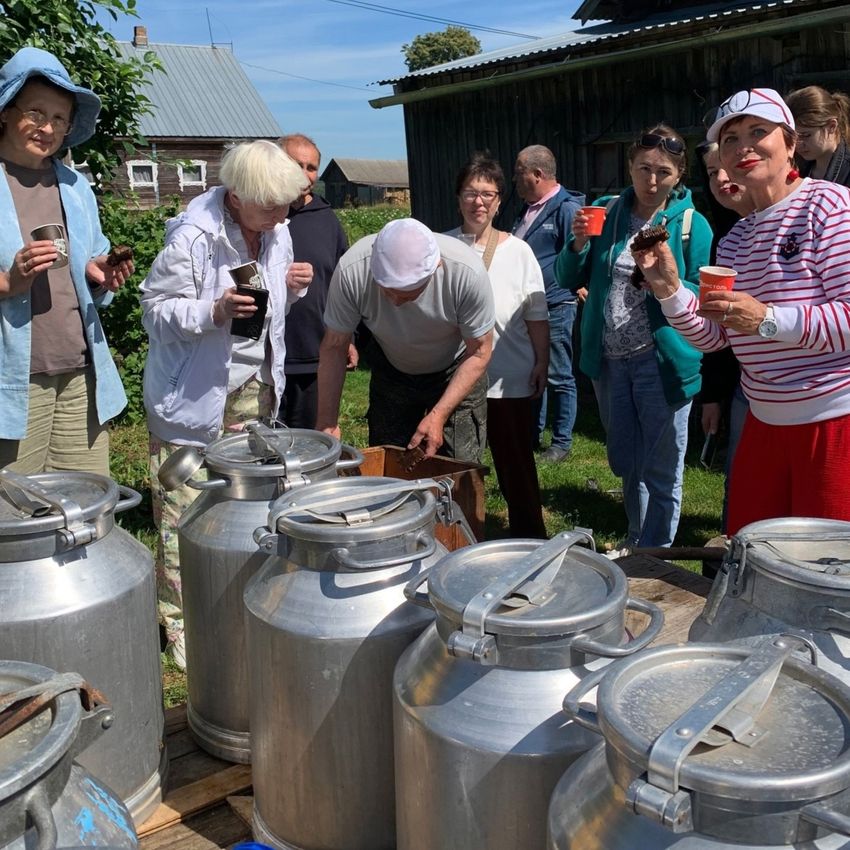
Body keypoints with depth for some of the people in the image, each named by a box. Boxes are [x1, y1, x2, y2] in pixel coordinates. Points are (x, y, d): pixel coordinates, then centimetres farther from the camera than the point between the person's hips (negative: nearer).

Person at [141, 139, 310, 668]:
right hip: (195, 396, -6)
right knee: (187, 514, -1)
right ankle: (183, 627, 13)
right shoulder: (192, 238, -18)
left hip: (256, 388, 6)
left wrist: (292, 287, -4)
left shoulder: (277, 232, 4)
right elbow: (157, 311, -13)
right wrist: (214, 311, -30)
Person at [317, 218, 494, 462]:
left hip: (457, 371, -1)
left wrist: (439, 415, -26)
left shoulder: (466, 273, -33)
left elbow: (479, 353, -19)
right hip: (391, 371, 2)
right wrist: (327, 423, -18)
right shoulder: (351, 271, -30)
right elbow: (334, 348, -17)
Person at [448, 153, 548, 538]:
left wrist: (542, 364, 0)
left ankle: (529, 539, 25)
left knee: (517, 466, 10)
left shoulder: (518, 251, 0)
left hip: (511, 380, -1)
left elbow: (537, 316, 4)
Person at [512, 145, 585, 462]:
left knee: (558, 377, 1)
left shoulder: (566, 209, -13)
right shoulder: (528, 209, 15)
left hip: (555, 307, -9)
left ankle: (562, 441, 12)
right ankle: (532, 432, 28)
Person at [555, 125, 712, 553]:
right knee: (624, 462, 19)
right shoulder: (606, 213, 5)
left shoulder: (691, 225, -6)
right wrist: (578, 244, -14)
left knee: (660, 469, 6)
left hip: (662, 361, -4)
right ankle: (635, 538, 41)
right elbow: (567, 279, 5)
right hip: (608, 359, 4)